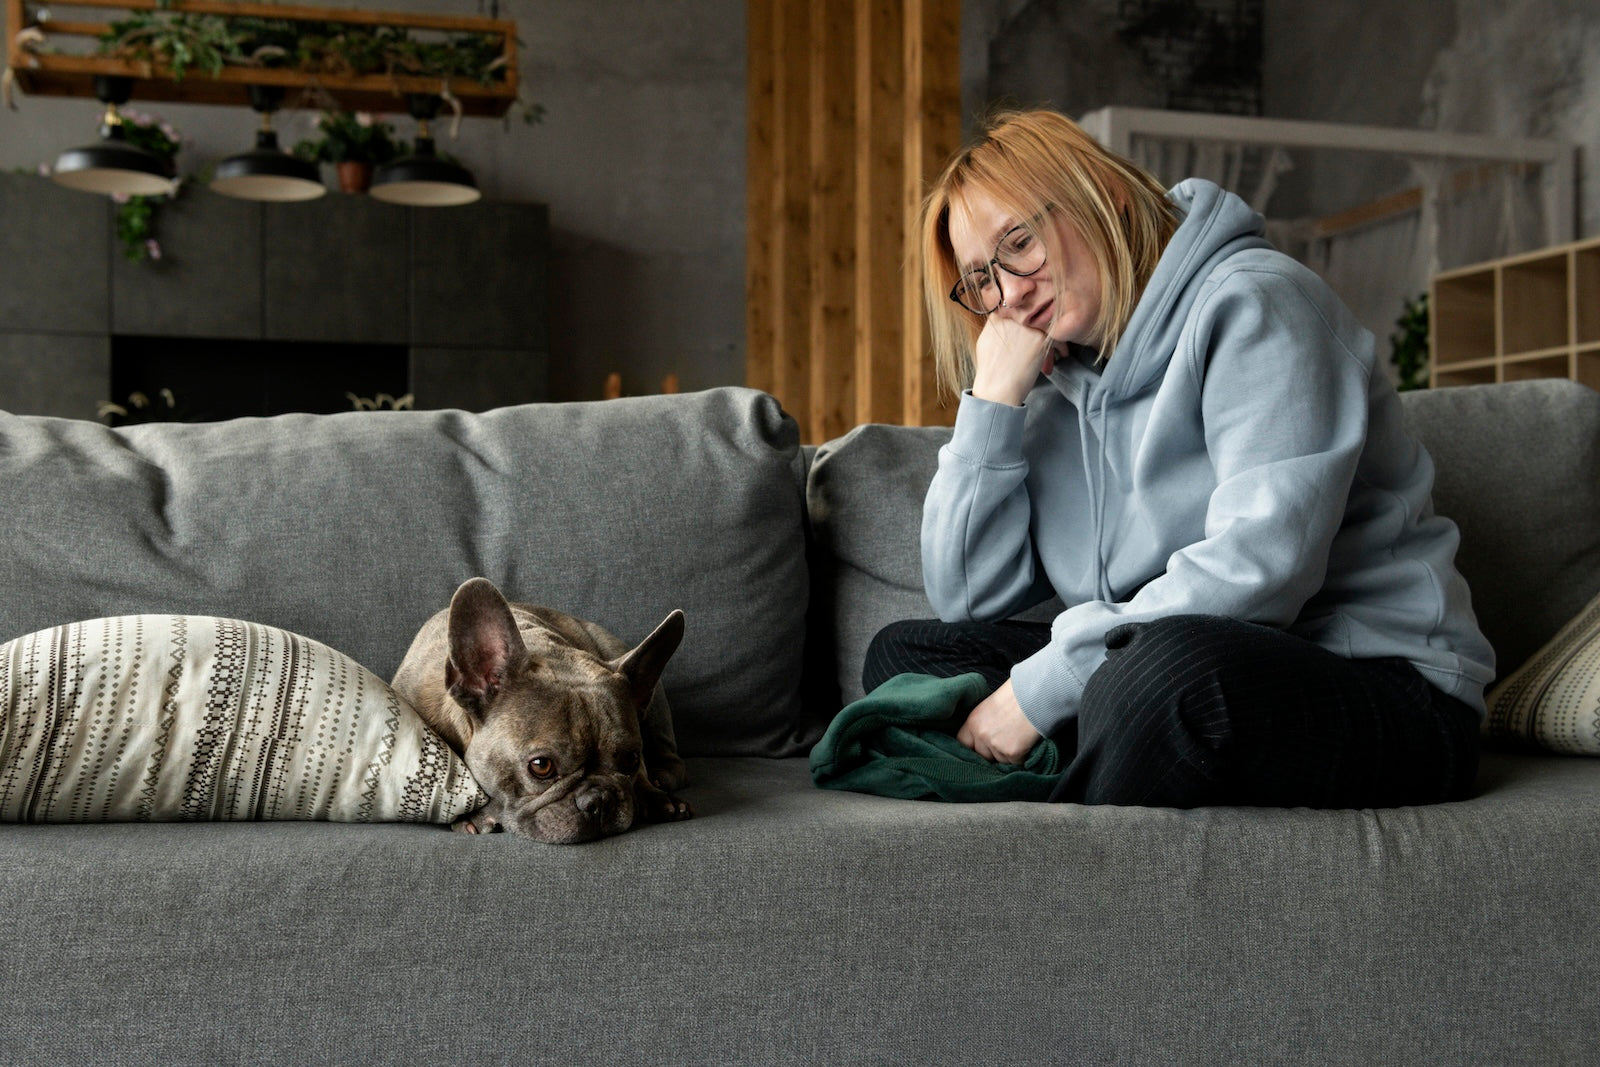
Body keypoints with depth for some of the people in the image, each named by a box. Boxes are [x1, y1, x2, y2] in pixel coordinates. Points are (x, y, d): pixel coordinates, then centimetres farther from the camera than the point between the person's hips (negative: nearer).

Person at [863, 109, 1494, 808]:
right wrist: (992, 400, 0)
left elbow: (1261, 569, -23)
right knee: (904, 653, 2)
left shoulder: (1254, 303, -9)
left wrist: (1039, 687, -20)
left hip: (1381, 683, -7)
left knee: (1172, 669, -40)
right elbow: (965, 597, 8)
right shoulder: (1058, 390, 15)